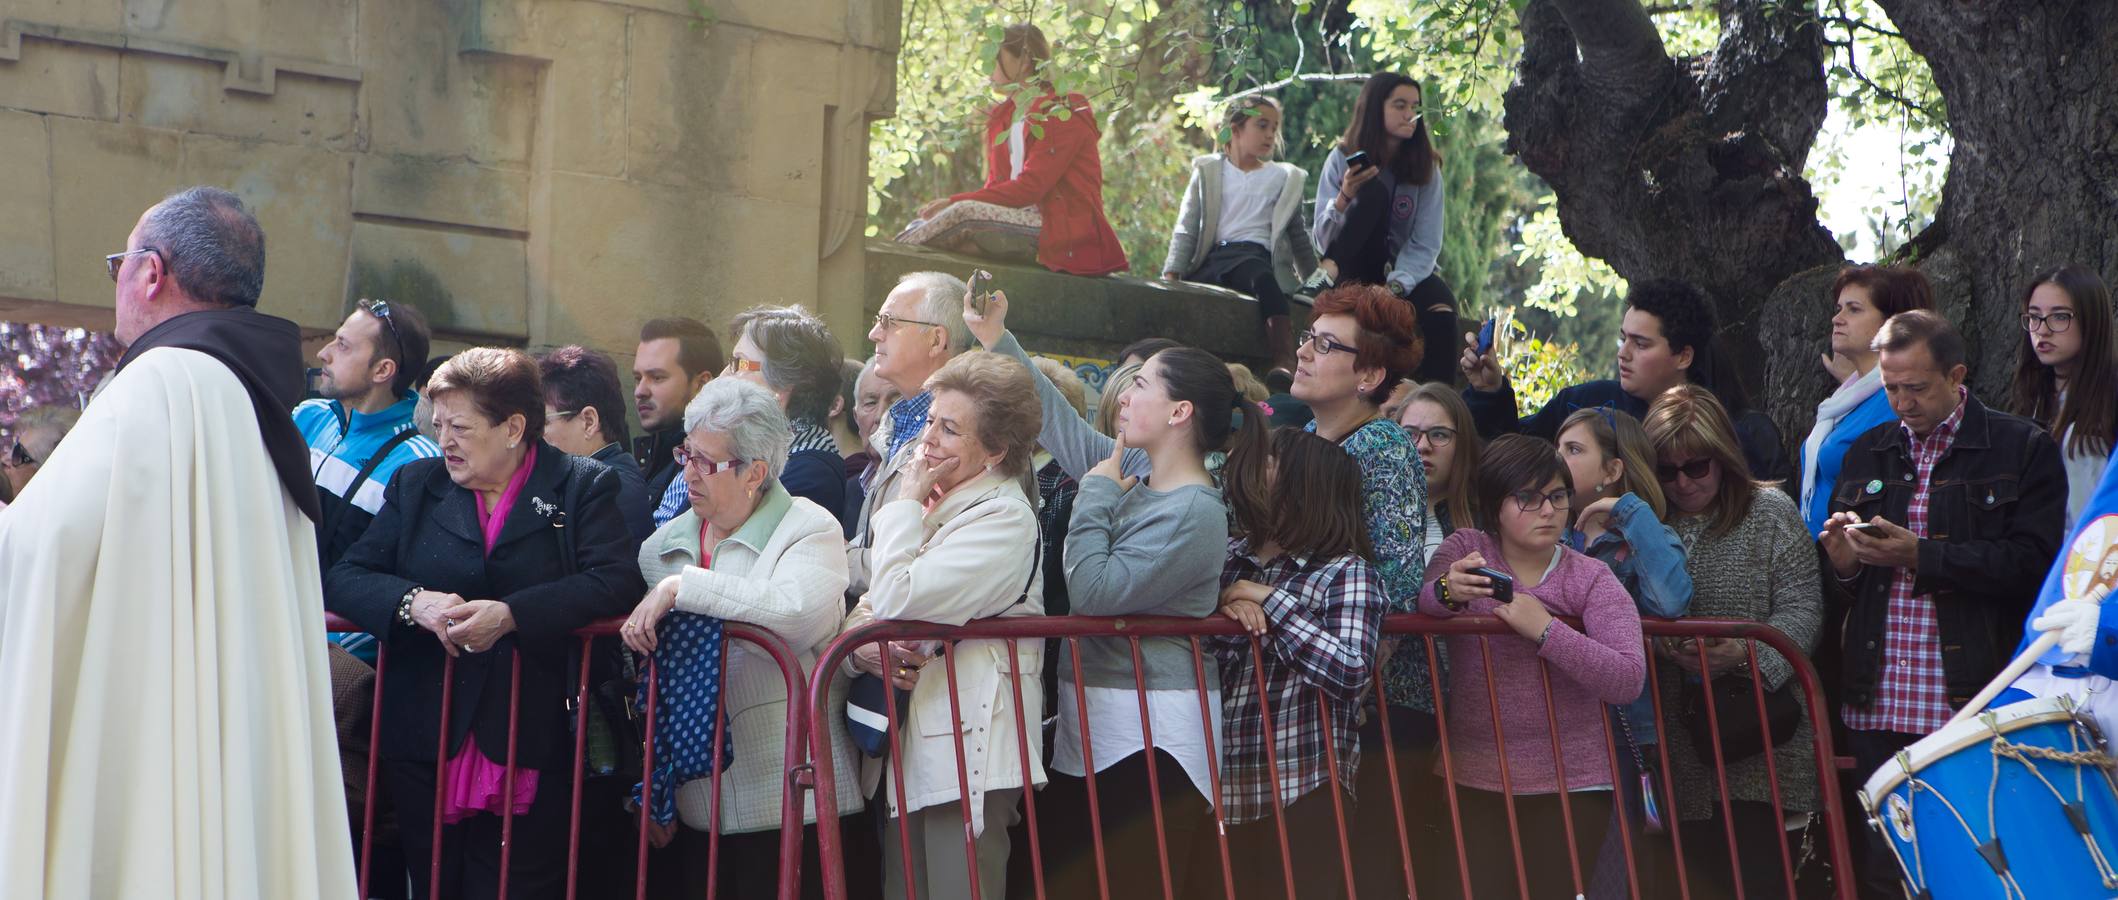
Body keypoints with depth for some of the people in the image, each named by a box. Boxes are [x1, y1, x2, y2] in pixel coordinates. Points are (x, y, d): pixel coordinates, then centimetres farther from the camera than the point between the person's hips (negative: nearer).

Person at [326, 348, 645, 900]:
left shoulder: (582, 487, 3)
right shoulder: (415, 486, 14)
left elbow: (618, 580, -12)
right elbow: (345, 579, 8)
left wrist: (511, 614, -22)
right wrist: (412, 601, -13)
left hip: (530, 748, -3)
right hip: (425, 745, 3)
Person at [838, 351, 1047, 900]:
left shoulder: (1003, 517, -12)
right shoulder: (931, 502, 16)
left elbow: (896, 601, -21)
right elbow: (864, 606, 13)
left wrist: (908, 501, -9)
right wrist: (859, 642, -11)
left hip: (966, 741, -9)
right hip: (903, 734, 9)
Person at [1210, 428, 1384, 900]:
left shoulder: (1345, 572, -5)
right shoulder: (1227, 556, 11)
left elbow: (1352, 671, -19)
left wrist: (1270, 600, -16)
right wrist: (1222, 605, -12)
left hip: (1304, 791, -5)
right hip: (1224, 789, 5)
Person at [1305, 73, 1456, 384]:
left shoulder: (1426, 167, 0)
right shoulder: (1343, 159, -1)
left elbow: (1425, 245, -8)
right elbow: (1323, 238, -6)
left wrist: (1395, 287, -26)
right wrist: (1344, 198, -26)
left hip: (1406, 269, 1)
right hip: (1353, 268, -1)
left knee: (1440, 306, -34)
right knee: (1373, 192, -25)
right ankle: (1327, 275, -39)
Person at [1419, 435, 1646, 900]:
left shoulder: (1592, 579, 0)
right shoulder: (1463, 551, 5)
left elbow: (1628, 679, -13)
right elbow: (1413, 611, -13)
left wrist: (1546, 629, -21)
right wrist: (1447, 591, -35)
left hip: (1571, 786, -1)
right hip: (1475, 780, 1)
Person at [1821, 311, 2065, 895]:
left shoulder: (2023, 449, 3)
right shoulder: (1866, 455, 18)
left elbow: (2033, 562, -10)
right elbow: (1834, 593, 21)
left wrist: (1919, 555, -15)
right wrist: (1843, 564, -3)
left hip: (1973, 704, -4)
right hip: (1879, 708, 4)